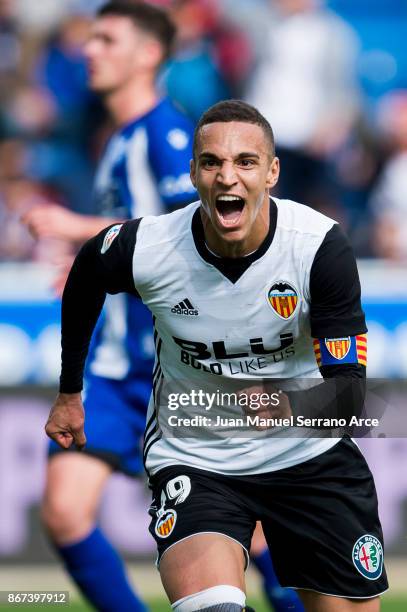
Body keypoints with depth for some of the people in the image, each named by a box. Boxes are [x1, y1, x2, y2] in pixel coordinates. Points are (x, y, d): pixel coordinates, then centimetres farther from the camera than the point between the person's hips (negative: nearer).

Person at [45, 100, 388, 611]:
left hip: (310, 455, 2)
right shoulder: (144, 248, -18)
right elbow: (82, 281, 9)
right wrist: (68, 393, 19)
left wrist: (292, 407, -42)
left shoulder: (320, 246, -20)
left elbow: (348, 392, -19)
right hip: (192, 458, -2)